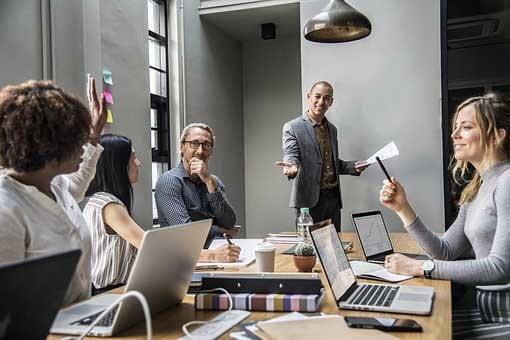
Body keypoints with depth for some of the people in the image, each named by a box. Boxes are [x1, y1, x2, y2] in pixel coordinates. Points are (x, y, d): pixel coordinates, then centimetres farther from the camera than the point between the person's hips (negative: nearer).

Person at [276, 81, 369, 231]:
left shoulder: (332, 129, 15)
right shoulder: (292, 127, -5)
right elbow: (291, 155, -18)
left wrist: (354, 166, 5)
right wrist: (292, 167, -40)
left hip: (333, 198, 6)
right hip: (309, 199, -6)